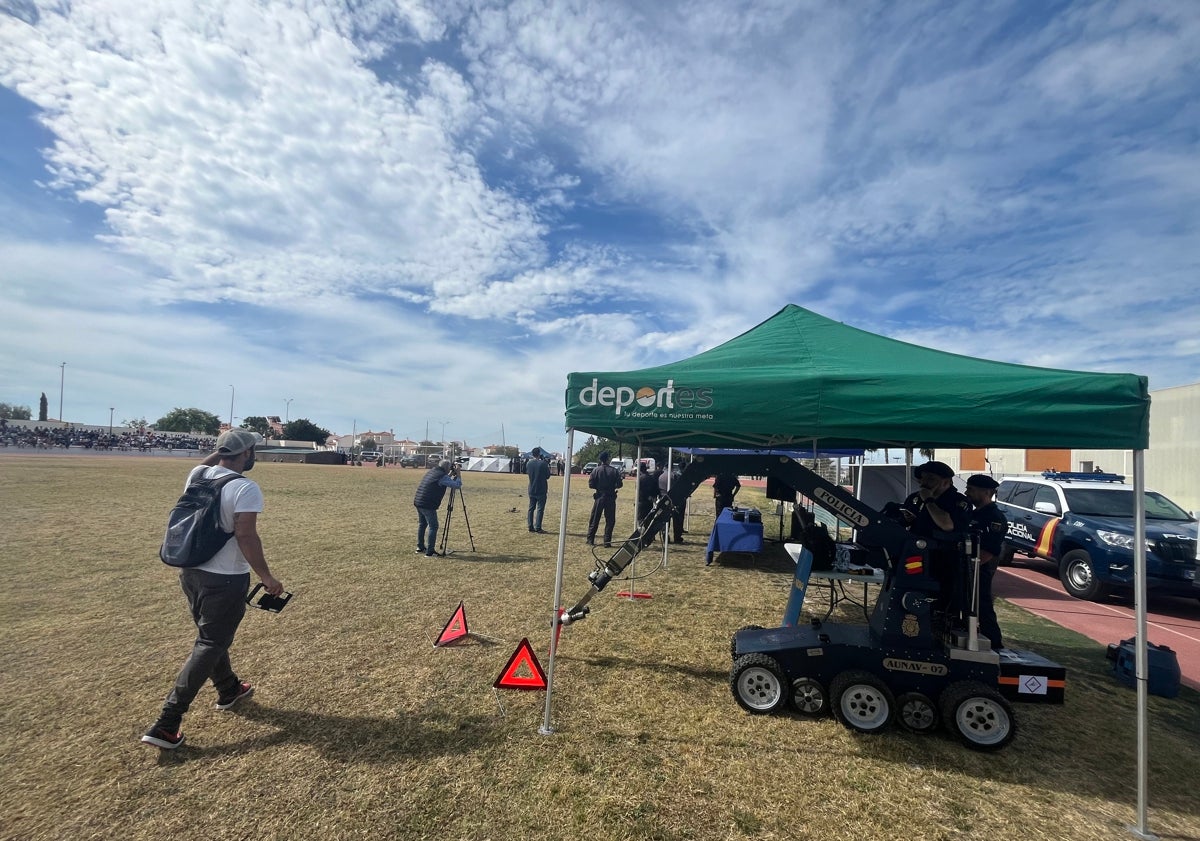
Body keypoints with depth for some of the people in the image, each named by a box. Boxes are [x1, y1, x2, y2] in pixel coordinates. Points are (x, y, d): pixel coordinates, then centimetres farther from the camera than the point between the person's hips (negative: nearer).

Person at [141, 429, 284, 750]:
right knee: (209, 646, 4)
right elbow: (245, 535, -26)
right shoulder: (246, 488, -21)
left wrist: (219, 452, 18)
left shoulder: (197, 474, 1)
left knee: (212, 635, 24)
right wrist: (266, 577, -19)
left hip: (191, 571, 8)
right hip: (224, 578, -8)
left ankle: (229, 690, 44)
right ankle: (166, 725, 6)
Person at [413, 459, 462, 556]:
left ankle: (420, 548, 29)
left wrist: (450, 475, 24)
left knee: (422, 524, 20)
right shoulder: (442, 476, -12)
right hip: (428, 505, -9)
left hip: (418, 502, 9)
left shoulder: (430, 471, 15)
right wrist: (457, 475, 4)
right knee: (433, 527, -2)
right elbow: (457, 485, -12)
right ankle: (430, 551, -3)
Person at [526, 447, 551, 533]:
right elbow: (548, 476, -6)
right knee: (540, 509, 1)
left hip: (531, 490, 5)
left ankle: (531, 527, 16)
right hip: (541, 490, -5)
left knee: (531, 508, 13)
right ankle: (538, 528, 0)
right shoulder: (543, 464, -15)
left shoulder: (529, 463, -1)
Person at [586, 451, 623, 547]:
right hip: (611, 498, 0)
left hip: (599, 497, 1)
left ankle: (590, 540, 14)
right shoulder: (614, 471, -7)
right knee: (610, 520, 8)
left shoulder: (596, 470, -7)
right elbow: (619, 484, -5)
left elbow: (591, 484, -7)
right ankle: (607, 541, 7)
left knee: (594, 520, 10)